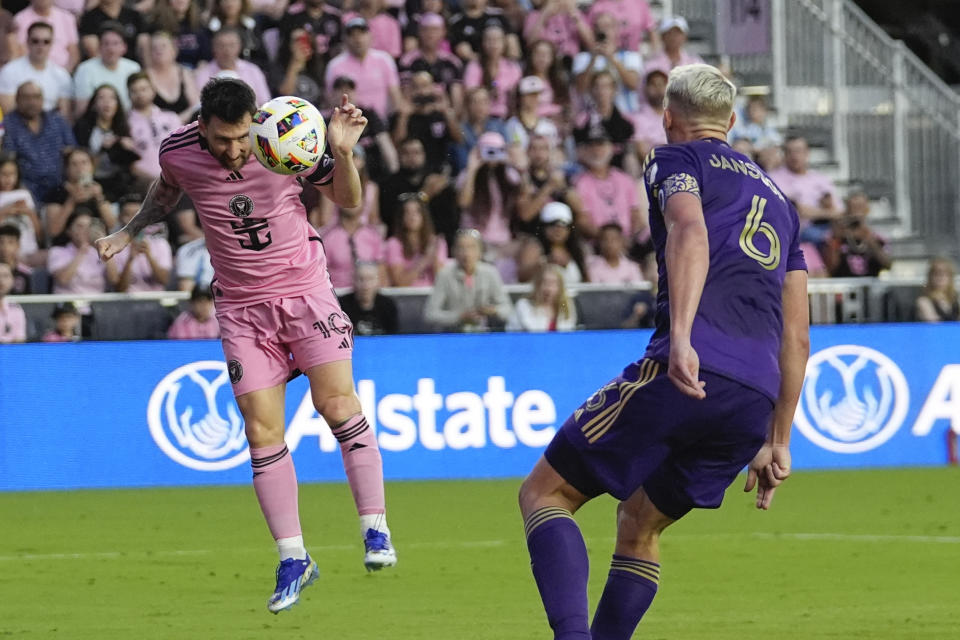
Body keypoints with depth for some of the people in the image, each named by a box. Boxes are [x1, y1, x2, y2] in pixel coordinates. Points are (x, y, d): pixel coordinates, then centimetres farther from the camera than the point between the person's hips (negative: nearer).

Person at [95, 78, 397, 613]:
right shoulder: (178, 152, -9)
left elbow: (348, 200, -1)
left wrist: (343, 153, -19)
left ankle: (376, 530, -5)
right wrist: (128, 233, 11)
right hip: (242, 305, 2)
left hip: (304, 289, -2)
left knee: (337, 403, -16)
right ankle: (293, 560, 3)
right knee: (262, 432, -5)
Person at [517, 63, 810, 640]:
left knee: (545, 493, 1)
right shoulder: (778, 197, 31)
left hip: (687, 373, -7)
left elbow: (691, 233, -13)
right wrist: (778, 442, 32)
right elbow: (797, 338, 28)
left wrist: (681, 338, -27)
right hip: (757, 396, 7)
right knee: (640, 524, 24)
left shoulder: (676, 160, 11)